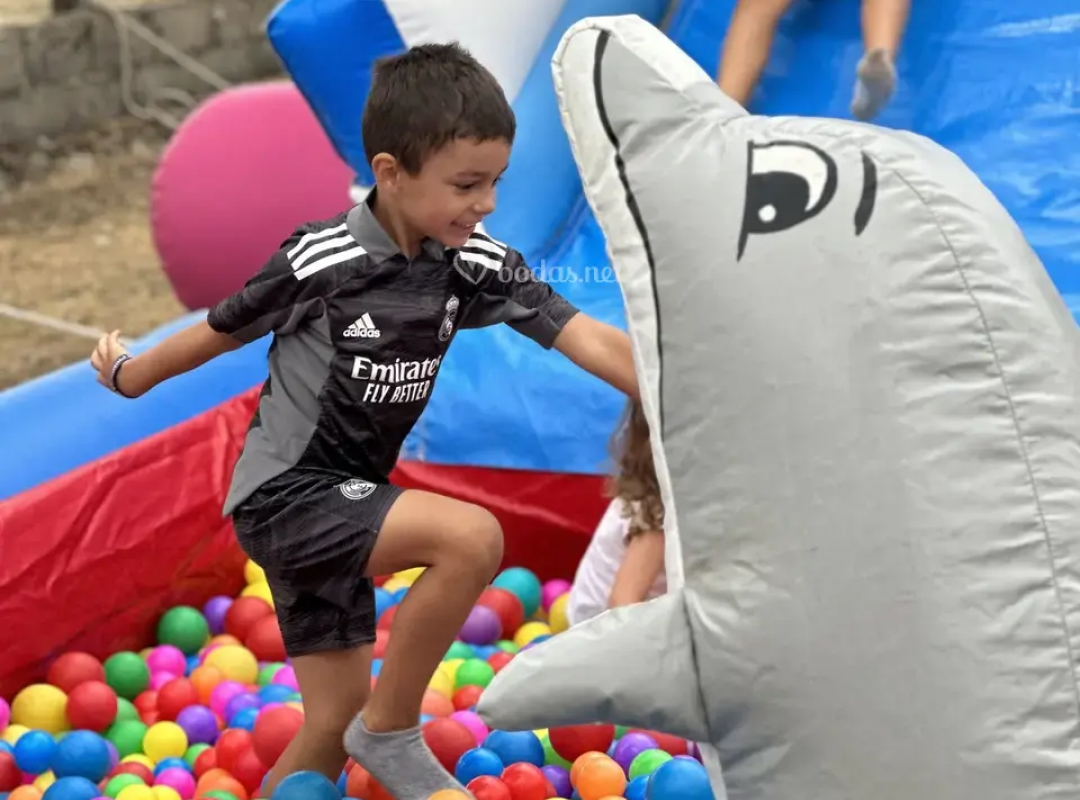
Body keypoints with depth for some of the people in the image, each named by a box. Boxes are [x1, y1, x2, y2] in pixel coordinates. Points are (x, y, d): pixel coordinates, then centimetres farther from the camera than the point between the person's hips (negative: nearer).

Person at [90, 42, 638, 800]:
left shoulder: (474, 263, -8)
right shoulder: (322, 262, -21)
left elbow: (591, 341, -14)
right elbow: (221, 331, -4)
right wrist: (129, 377, 13)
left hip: (341, 499, 6)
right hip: (284, 492, -6)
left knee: (338, 716, 9)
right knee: (472, 537, -26)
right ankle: (391, 732, -10)